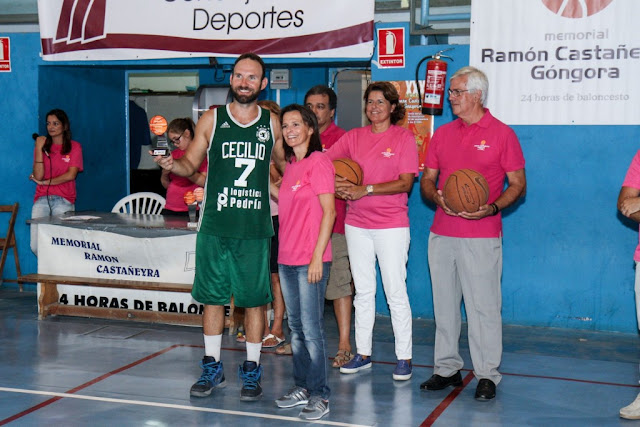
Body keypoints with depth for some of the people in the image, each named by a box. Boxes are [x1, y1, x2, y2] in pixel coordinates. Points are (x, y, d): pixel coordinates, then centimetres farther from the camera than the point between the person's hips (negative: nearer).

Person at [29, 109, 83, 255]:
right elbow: (38, 176, -2)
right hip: (42, 199, 2)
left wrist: (44, 182, -3)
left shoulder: (74, 147, 6)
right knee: (36, 246, -12)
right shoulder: (42, 146, 11)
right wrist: (39, 148, -5)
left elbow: (71, 175, -5)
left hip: (64, 200, -2)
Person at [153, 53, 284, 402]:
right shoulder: (211, 120, 4)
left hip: (255, 228, 0)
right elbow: (190, 165, 8)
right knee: (212, 298, 7)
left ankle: (251, 370, 17)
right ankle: (212, 368, 20)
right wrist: (170, 164, -13)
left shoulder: (272, 124, 6)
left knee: (254, 301, 4)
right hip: (214, 226, 0)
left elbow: (285, 164, 20)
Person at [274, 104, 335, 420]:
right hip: (287, 259, 8)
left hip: (311, 260, -8)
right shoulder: (290, 165, 14)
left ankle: (319, 396, 4)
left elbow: (329, 211, -13)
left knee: (311, 329, -4)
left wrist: (317, 256, -17)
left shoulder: (319, 161, -9)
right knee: (296, 327, 14)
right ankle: (302, 387, 24)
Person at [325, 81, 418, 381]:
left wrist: (365, 190, -18)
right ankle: (362, 354, 20)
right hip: (356, 224, 4)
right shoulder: (354, 137, 9)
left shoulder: (404, 138, -2)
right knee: (363, 292, 11)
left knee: (396, 292, -2)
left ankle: (404, 358, 7)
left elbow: (406, 182, -10)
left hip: (391, 224, -4)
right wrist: (335, 183, -18)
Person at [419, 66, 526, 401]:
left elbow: (518, 183, -1)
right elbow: (427, 179, 16)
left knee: (483, 306, -3)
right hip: (441, 234, 5)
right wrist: (436, 197, -7)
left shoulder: (502, 134, -1)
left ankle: (487, 375, 7)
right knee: (444, 304, 11)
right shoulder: (442, 134, 13)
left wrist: (491, 207, -18)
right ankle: (447, 368, 22)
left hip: (481, 236, -5)